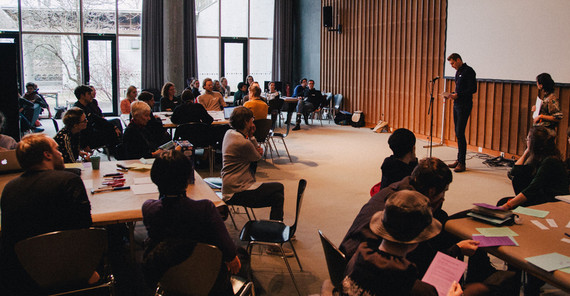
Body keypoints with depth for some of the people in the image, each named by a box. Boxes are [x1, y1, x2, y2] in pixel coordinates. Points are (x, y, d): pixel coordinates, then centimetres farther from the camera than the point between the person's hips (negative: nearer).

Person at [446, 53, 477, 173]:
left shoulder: (468, 71, -10)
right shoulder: (458, 72, 17)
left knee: (460, 133, -11)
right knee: (458, 133, 11)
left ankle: (462, 163, -8)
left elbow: (473, 89, -16)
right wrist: (452, 95, 7)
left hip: (464, 106, -9)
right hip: (456, 105, 9)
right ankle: (459, 160, 18)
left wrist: (458, 95, -19)